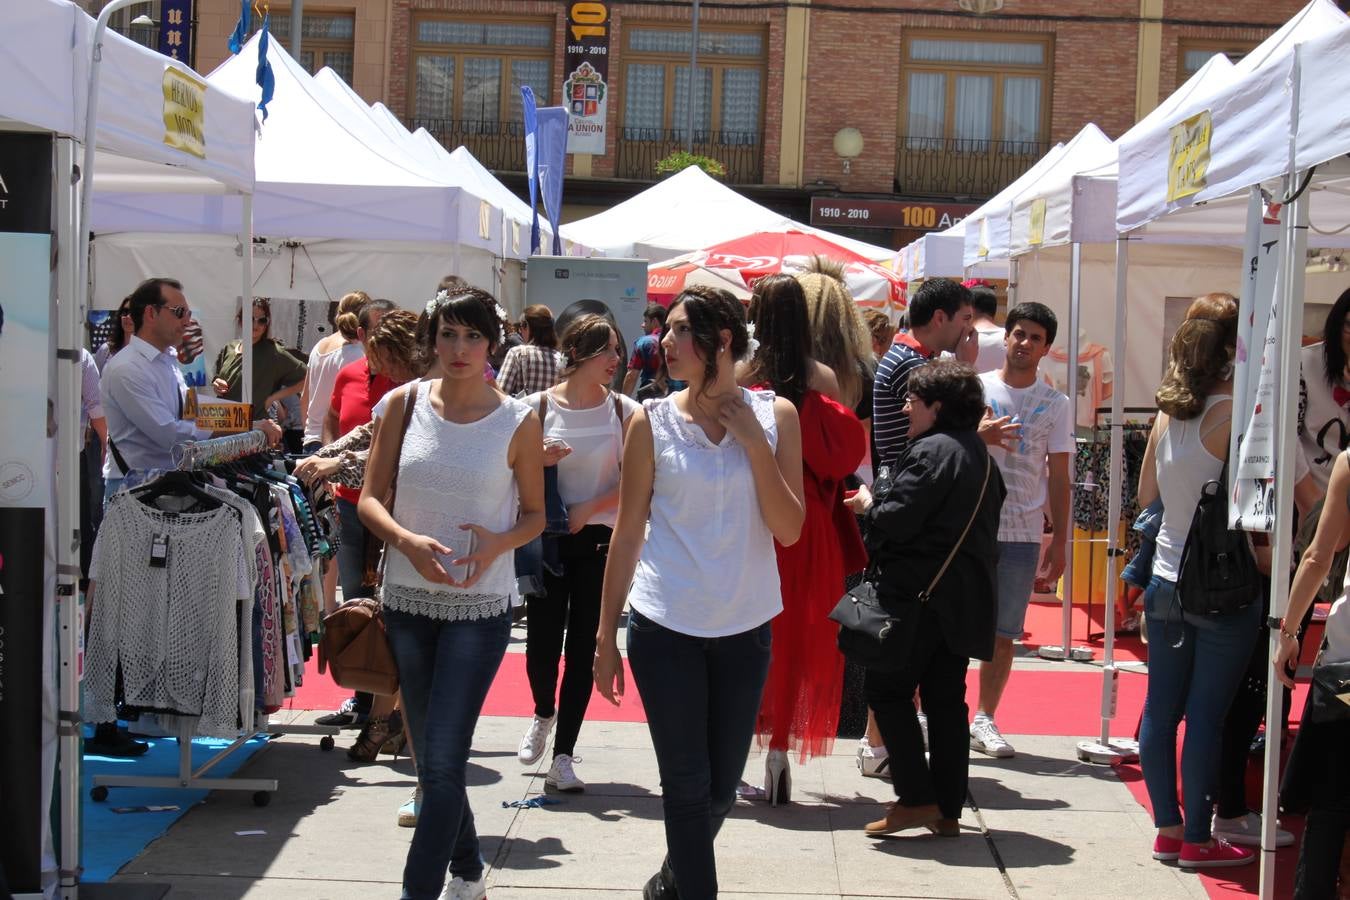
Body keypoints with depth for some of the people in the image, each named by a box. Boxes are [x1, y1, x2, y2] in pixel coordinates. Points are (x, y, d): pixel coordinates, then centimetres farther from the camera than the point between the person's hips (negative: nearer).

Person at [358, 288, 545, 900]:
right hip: (408, 599, 3)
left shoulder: (518, 422, -5)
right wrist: (408, 541, -18)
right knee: (430, 756, 15)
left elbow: (535, 514, 4)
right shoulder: (406, 404, 0)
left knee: (443, 760, -10)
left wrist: (497, 543, -18)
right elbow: (371, 498, 1)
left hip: (479, 606, -3)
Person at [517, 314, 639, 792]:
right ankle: (544, 713, 32)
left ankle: (563, 757, 8)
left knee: (583, 648, 0)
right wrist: (540, 461, -16)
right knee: (541, 642, -2)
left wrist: (587, 510, -12)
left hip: (600, 539, 0)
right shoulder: (539, 406, -1)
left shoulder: (624, 411, -1)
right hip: (548, 538, 0)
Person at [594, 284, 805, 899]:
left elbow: (789, 530, -6)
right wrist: (606, 636, 2)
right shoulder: (652, 422, -3)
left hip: (745, 627, 2)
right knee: (687, 786, 0)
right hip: (666, 626, -2)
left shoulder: (775, 416, 0)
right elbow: (628, 531, 2)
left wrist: (754, 441, -14)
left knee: (722, 788, 14)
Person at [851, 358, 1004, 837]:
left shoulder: (932, 451, -14)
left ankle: (916, 799, -3)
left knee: (888, 690, 1)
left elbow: (897, 520, -21)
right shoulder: (980, 454, 15)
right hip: (965, 597, 9)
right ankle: (948, 809, 14)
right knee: (946, 699, 12)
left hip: (920, 595, -9)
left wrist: (870, 502, -1)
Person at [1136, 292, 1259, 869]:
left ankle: (1168, 828, 20)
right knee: (1207, 716, 0)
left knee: (1162, 708, 10)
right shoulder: (1234, 415, -16)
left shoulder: (1168, 414, 4)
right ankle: (1198, 839, 8)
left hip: (1167, 583, 7)